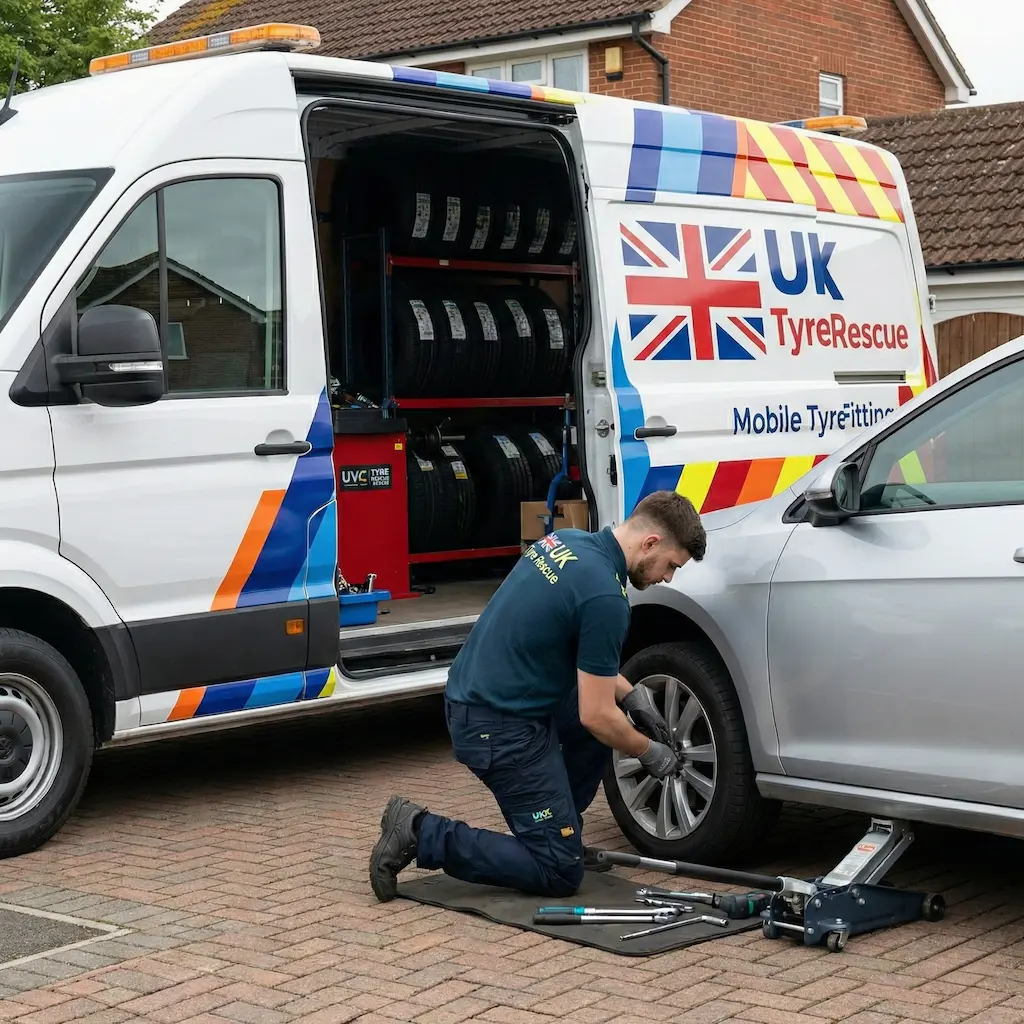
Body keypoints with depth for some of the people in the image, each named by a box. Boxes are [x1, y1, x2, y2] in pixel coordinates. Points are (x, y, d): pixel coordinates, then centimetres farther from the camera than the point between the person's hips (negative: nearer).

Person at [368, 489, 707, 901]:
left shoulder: (568, 540, 7)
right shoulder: (605, 597, -21)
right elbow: (596, 716, -15)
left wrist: (632, 696, 15)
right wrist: (649, 753, 2)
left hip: (471, 697, 10)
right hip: (500, 727, -10)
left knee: (611, 707, 24)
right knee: (559, 872, -2)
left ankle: (558, 829, 26)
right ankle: (423, 835, -5)